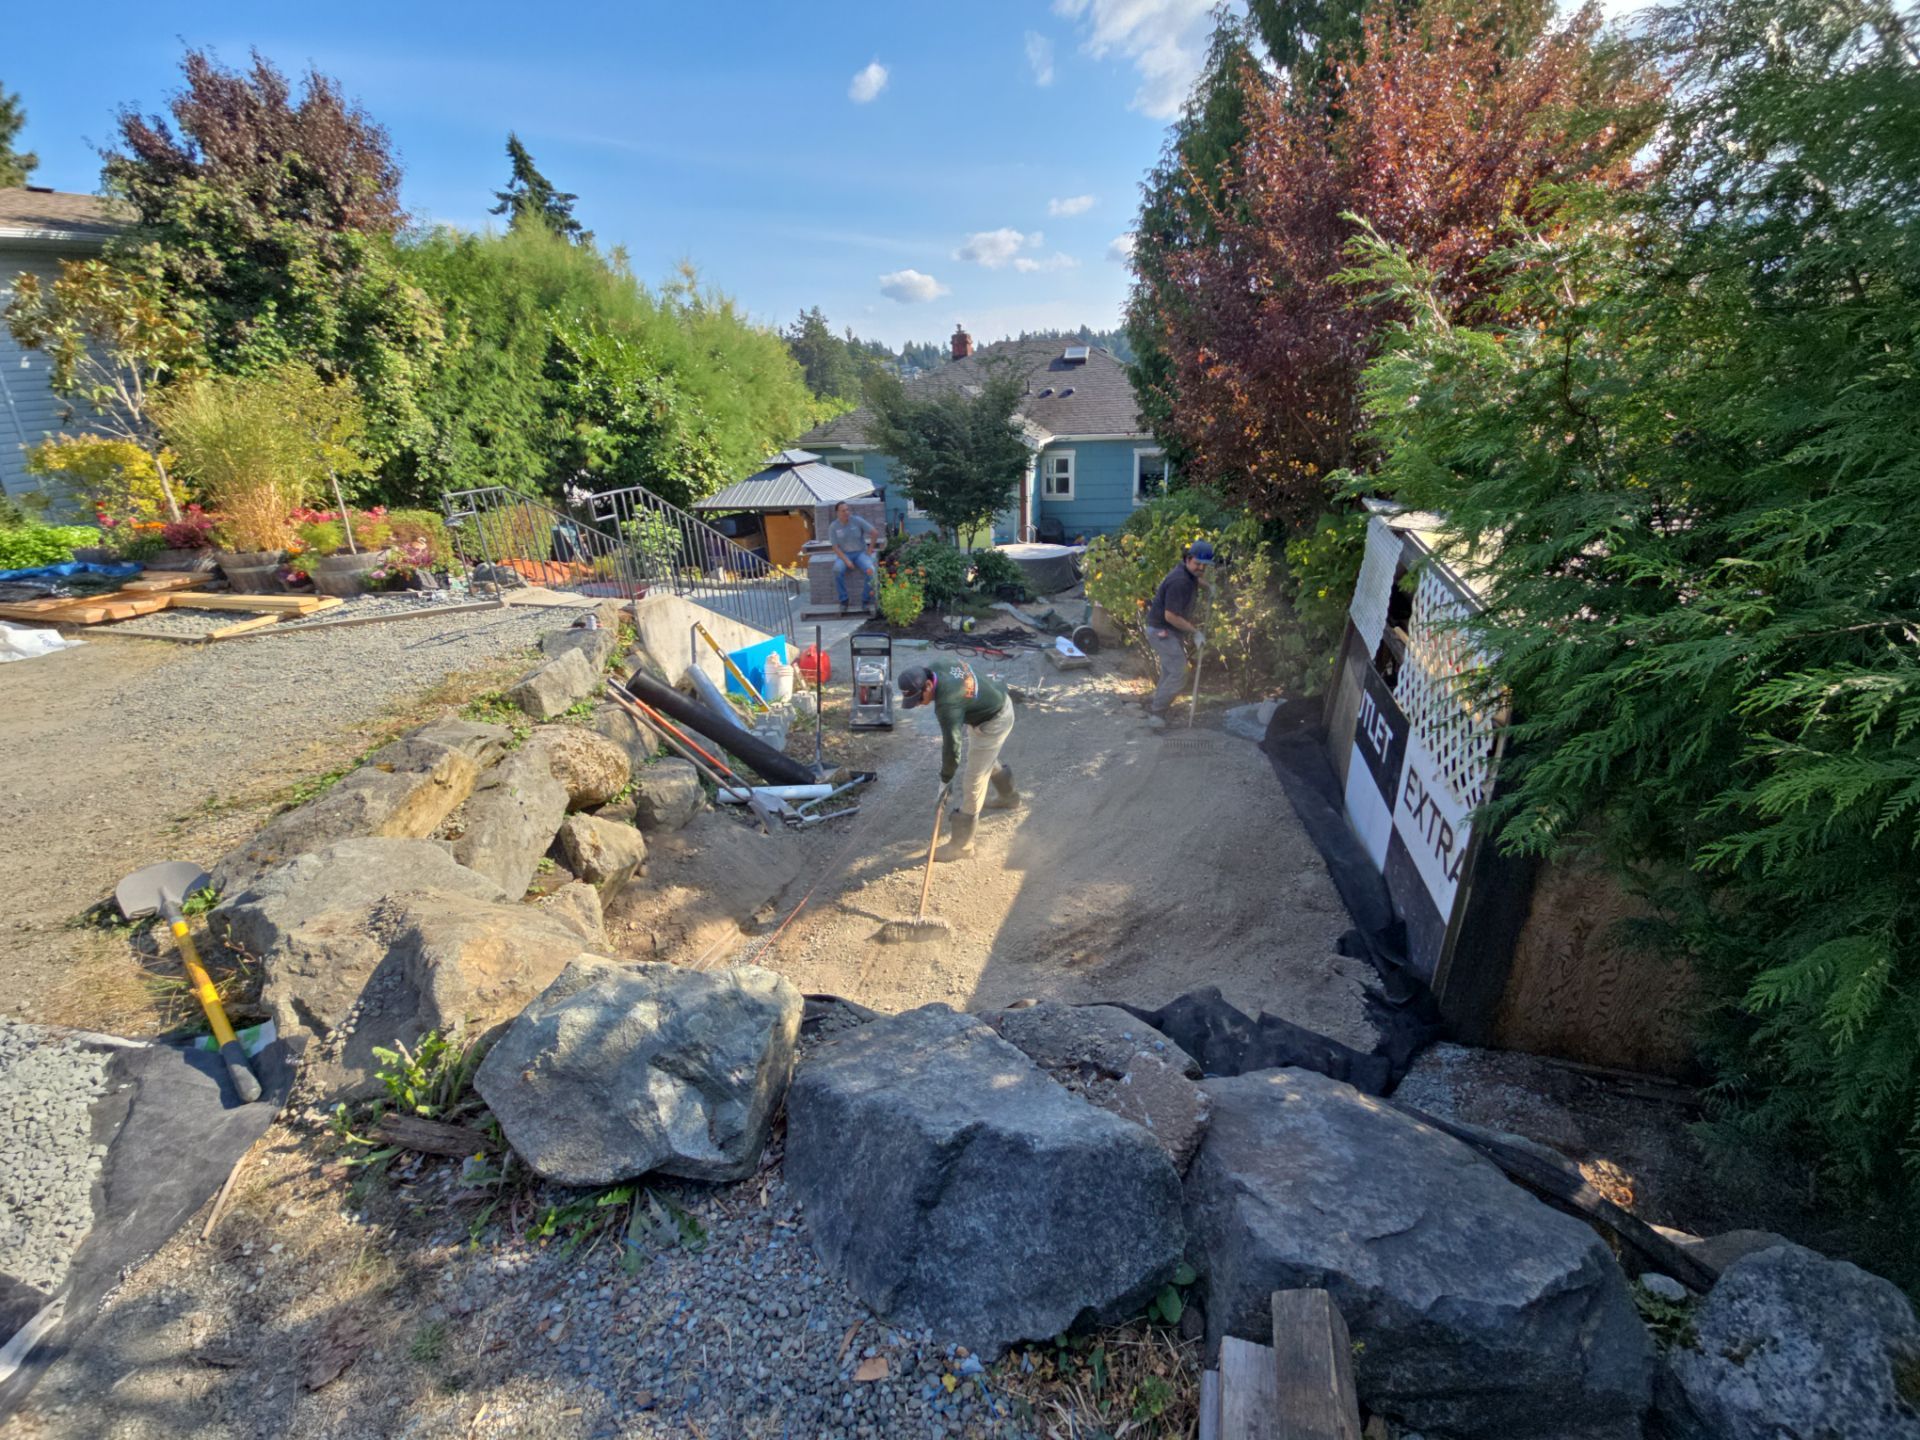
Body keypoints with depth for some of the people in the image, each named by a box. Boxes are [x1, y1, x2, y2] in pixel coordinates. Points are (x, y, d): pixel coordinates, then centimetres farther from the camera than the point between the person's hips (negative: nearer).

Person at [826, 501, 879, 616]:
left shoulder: (857, 520, -6)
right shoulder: (833, 526, -4)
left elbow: (875, 533, -1)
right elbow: (835, 547, -5)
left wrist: (870, 549, 1)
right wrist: (846, 561, -19)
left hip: (860, 553, 0)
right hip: (843, 554, 0)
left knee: (871, 570, -30)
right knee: (837, 570, -34)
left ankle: (865, 600, -15)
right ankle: (843, 600, -20)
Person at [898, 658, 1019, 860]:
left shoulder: (947, 705, -37)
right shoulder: (935, 667, -13)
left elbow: (952, 745, -29)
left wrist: (946, 777, -13)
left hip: (994, 722, -9)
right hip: (997, 702, 10)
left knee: (973, 783, -4)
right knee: (986, 759, 32)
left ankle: (961, 844, 5)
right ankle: (1009, 797, 58)